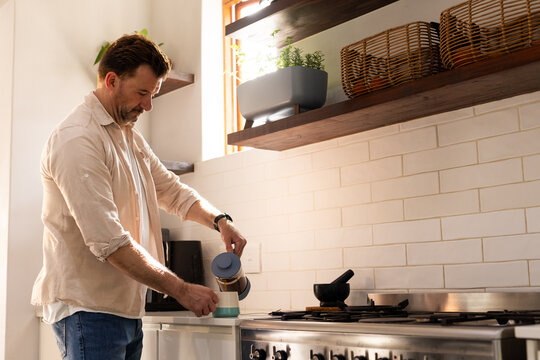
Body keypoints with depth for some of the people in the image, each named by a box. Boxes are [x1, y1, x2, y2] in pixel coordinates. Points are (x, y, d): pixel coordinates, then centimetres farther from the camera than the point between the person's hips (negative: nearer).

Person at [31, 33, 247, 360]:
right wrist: (182, 290, -20)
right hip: (89, 309, -9)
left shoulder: (130, 136, 15)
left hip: (128, 307, 9)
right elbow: (108, 241, -24)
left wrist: (219, 220, -2)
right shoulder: (77, 140, -18)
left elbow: (172, 190, 18)